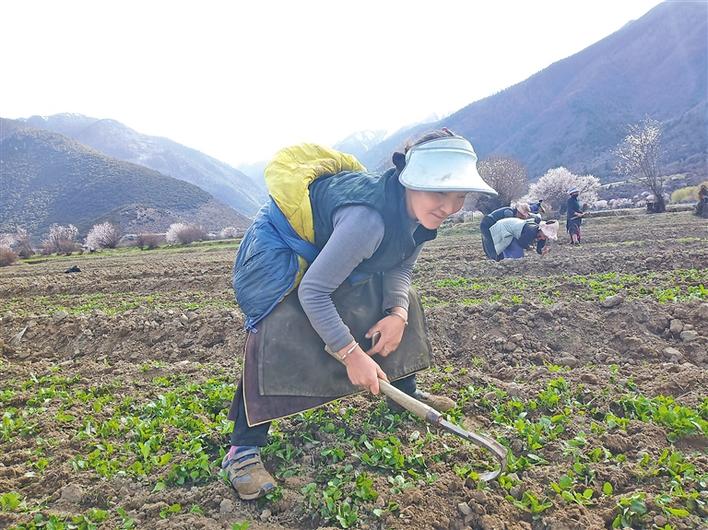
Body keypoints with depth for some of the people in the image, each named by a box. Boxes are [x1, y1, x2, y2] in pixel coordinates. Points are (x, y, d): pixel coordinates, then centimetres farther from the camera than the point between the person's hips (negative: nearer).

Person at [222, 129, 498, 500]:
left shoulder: (417, 212, -15)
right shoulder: (368, 219, -42)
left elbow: (400, 267, -2)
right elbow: (313, 292, -37)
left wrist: (397, 313, -21)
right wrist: (352, 355, -31)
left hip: (328, 249, 8)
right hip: (278, 249, -8)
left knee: (400, 301, 8)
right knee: (279, 330, -29)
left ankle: (405, 392, 26)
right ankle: (244, 448, -17)